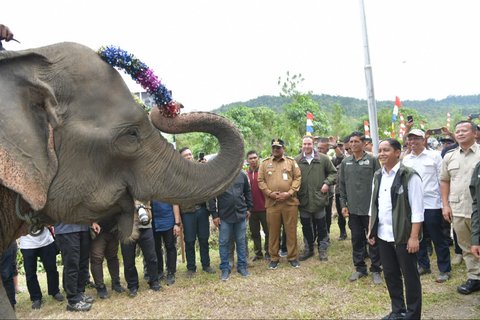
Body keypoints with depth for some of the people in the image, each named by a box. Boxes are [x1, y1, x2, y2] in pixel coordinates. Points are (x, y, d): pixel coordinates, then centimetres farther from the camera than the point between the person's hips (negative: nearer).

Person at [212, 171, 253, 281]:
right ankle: (225, 268, 17)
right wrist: (214, 215, -7)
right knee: (224, 243, 5)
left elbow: (248, 192, 14)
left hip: (241, 215, 2)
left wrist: (249, 208, 11)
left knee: (241, 241, 11)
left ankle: (242, 266, 23)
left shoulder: (242, 175, 2)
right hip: (224, 216, -2)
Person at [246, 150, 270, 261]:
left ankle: (268, 252, 20)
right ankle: (258, 253, 26)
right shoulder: (245, 174, 4)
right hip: (252, 209, 3)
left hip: (264, 207, -3)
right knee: (254, 232, 12)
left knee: (268, 231, 6)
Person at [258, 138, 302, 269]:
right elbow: (261, 181, 4)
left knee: (291, 231, 6)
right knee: (273, 231, 7)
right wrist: (269, 193, -11)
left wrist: (289, 193, -12)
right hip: (271, 203, 1)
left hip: (290, 202, 0)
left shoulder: (291, 161, 6)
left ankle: (293, 257, 19)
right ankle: (274, 258, 19)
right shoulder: (265, 163, 8)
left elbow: (297, 178, 0)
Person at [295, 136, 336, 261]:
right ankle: (309, 249, 27)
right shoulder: (296, 160, 1)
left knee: (321, 226, 8)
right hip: (303, 199, 1)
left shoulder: (323, 158, -1)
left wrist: (327, 183, -7)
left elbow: (333, 172, 6)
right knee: (306, 226, 12)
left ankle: (322, 250, 22)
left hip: (319, 198, -1)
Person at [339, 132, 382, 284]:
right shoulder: (345, 162, 7)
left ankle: (376, 269, 17)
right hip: (353, 208, 4)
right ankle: (360, 268, 23)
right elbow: (342, 184, 10)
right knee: (357, 240, 11)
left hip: (370, 207, -3)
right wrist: (343, 204, 6)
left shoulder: (372, 160, -4)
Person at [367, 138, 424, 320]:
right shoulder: (378, 176, 8)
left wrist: (414, 237, -17)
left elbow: (417, 209, -13)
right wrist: (371, 230, 12)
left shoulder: (409, 176, -11)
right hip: (383, 236, 6)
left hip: (403, 236, -6)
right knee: (390, 274, 15)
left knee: (410, 276, 8)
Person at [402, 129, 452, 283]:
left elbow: (442, 180, -2)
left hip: (431, 203, -4)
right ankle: (423, 265, 27)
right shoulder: (406, 159, 9)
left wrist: (444, 202, -6)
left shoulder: (434, 156, -2)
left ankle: (444, 270, 16)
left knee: (438, 238, 3)